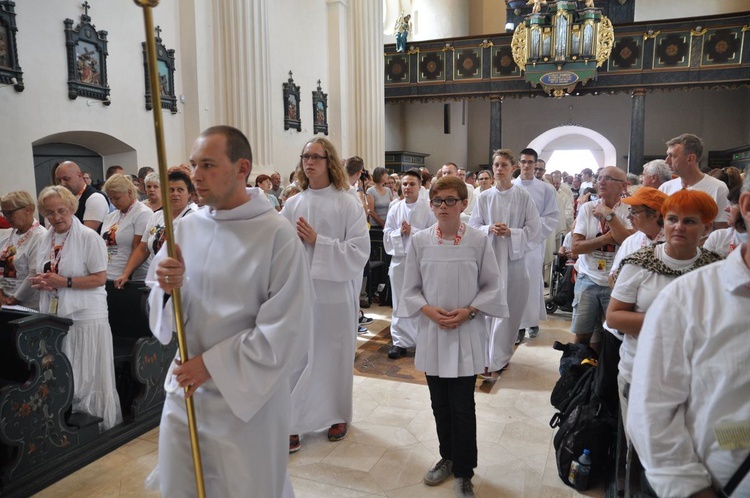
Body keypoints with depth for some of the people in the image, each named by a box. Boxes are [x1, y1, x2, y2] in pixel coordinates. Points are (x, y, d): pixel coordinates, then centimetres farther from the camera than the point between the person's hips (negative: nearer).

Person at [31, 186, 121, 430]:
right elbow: (42, 276, 22)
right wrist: (40, 282, -1)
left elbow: (100, 278, -12)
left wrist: (64, 282, -19)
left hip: (84, 316, -6)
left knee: (86, 375, 0)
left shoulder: (88, 237, -8)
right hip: (54, 315, 6)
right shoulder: (46, 240, 13)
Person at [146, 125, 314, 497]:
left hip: (247, 396, -5)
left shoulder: (277, 235, -17)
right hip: (185, 386, 5)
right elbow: (160, 311, 6)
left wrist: (213, 365, -16)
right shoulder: (185, 227, 0)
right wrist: (167, 287, -17)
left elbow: (287, 332, -19)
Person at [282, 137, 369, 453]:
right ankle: (292, 425, 17)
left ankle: (338, 415, 32)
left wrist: (316, 241, -16)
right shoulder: (292, 205, 5)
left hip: (335, 293, -2)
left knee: (334, 356, 11)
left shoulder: (347, 204, -5)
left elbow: (359, 251, -11)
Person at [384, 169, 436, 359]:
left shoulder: (429, 208, -5)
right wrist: (400, 232, -12)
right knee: (400, 303, 8)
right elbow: (387, 235, 6)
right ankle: (400, 341, 18)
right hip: (399, 260, 3)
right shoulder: (395, 208, 5)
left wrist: (412, 231, -15)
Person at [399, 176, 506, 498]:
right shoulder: (419, 241, -3)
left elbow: (493, 286, -1)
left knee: (463, 407, 4)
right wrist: (429, 310, -12)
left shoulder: (479, 240, -7)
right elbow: (410, 288, 3)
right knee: (439, 403, 16)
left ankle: (464, 471, 22)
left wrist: (468, 311, -13)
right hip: (431, 331, 3)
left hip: (466, 333, -2)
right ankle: (448, 457, 37)